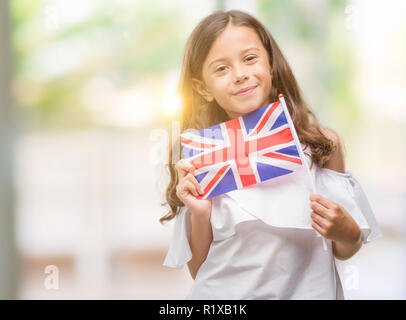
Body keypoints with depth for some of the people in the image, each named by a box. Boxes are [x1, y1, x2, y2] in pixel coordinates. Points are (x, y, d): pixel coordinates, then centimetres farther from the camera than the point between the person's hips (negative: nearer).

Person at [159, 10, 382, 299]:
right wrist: (199, 216, -12)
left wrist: (348, 232, -11)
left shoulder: (322, 144, -2)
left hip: (306, 290, 1)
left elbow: (343, 252, 8)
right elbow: (199, 271, 3)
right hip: (226, 297, -1)